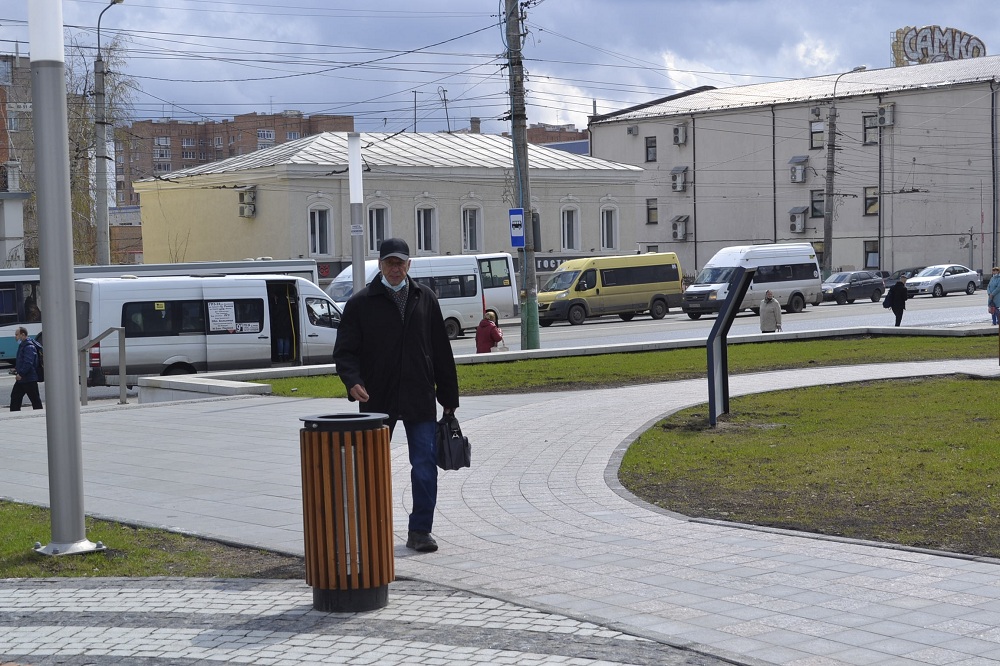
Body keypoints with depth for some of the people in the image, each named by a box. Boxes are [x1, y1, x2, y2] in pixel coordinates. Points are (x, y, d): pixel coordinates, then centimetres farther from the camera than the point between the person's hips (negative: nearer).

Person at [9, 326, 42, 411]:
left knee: (35, 400, -2)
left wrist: (21, 374, -25)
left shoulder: (29, 346, -17)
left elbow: (28, 363, -26)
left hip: (29, 379, -11)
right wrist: (16, 369, 13)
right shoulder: (22, 345, 16)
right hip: (21, 379, 11)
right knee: (15, 398, 10)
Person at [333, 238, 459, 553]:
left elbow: (442, 352, 11)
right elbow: (344, 350, -1)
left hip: (420, 400, 1)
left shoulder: (425, 299, 8)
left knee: (425, 466, -2)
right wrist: (353, 381, -21)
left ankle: (420, 530, 8)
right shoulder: (361, 303, 2)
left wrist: (448, 397, 9)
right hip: (377, 400, -1)